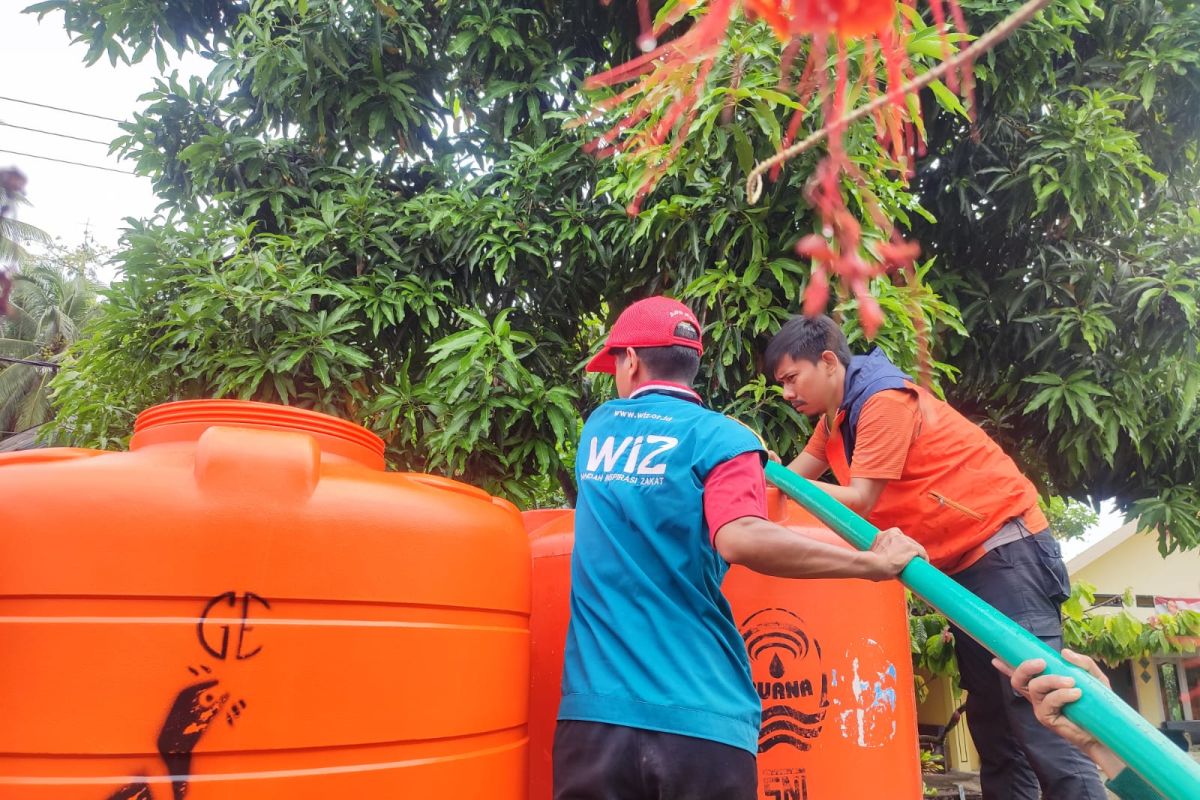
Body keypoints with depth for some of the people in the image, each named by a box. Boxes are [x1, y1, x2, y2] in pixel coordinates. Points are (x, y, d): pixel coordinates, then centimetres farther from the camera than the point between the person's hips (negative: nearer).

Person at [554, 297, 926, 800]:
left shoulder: (599, 426, 11)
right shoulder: (721, 437, -4)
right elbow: (741, 540, -22)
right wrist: (874, 563, -11)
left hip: (595, 709, 3)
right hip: (700, 719, -3)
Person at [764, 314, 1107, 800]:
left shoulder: (884, 400, -18)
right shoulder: (836, 418, 12)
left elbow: (859, 500, -20)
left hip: (1005, 547, -10)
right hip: (963, 563, 10)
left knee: (1036, 716, -14)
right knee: (991, 718, 9)